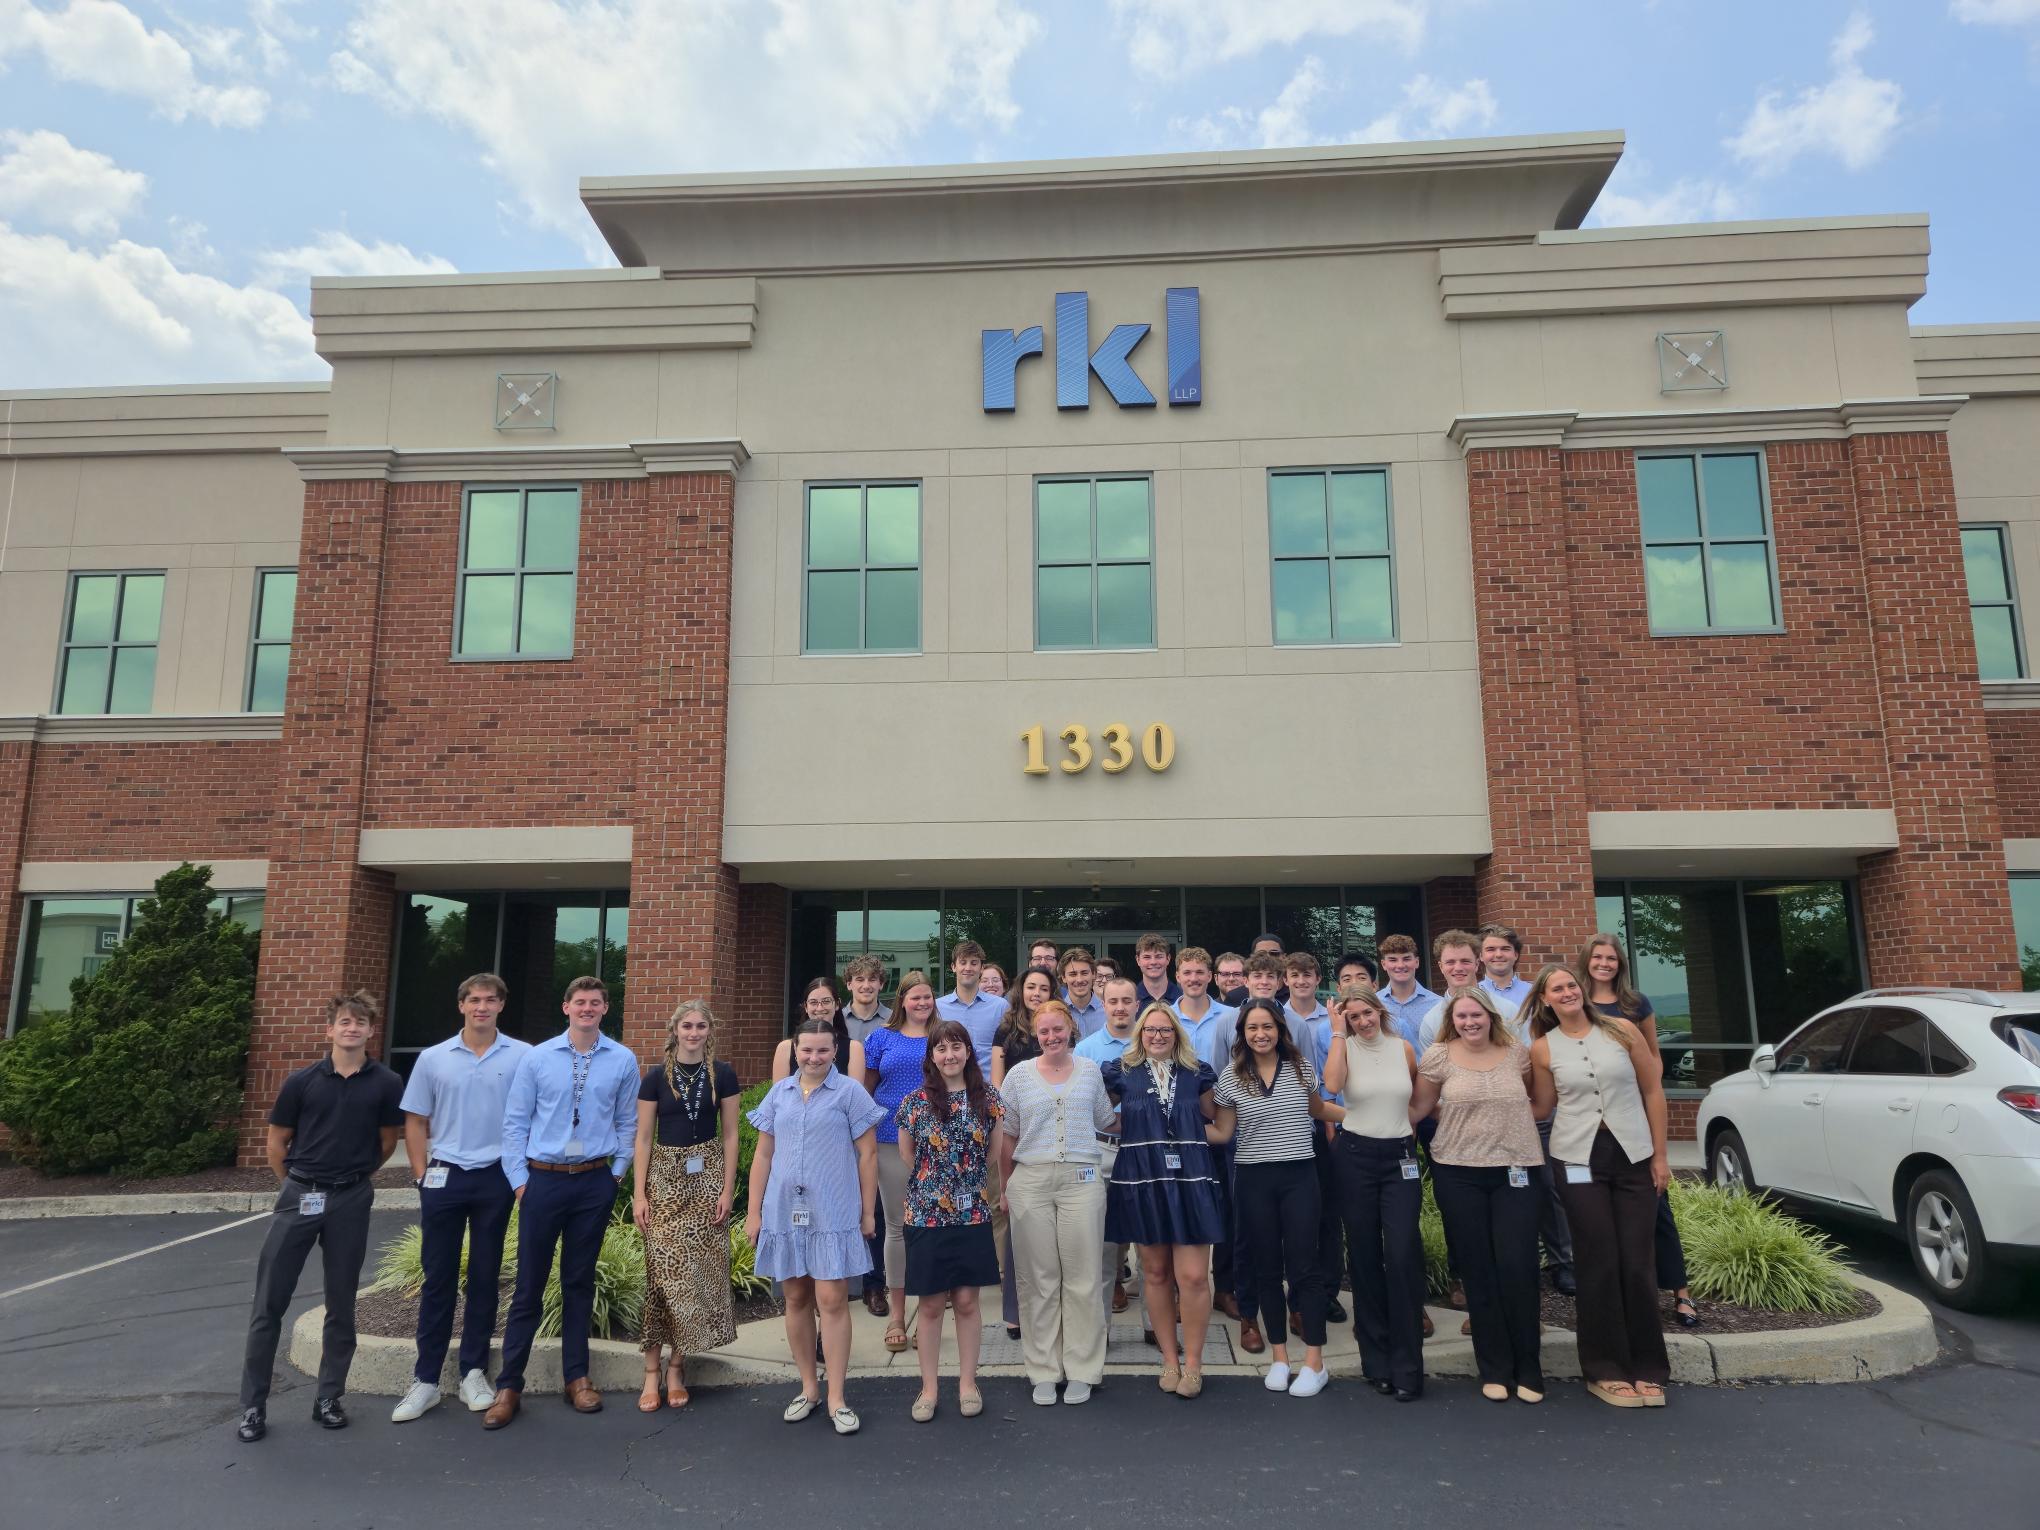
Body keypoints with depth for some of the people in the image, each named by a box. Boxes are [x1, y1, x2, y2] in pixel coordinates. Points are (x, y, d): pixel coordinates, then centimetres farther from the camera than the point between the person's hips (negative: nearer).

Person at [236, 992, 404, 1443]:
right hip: (298, 1195, 0)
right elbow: (277, 1142, 8)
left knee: (341, 1304, 9)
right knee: (269, 1302, 2)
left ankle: (328, 1398, 21)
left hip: (351, 1200, 0)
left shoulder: (386, 1083, -3)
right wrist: (296, 1186, 12)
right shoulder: (302, 1081, -3)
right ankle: (253, 1404, 14)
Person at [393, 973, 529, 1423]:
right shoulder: (433, 1058, 3)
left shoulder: (523, 1057, -3)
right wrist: (422, 1175, 1)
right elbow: (416, 1122, 8)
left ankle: (473, 1372, 19)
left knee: (484, 1278, 8)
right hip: (444, 1177, 1)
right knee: (438, 1279, 6)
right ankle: (425, 1379, 15)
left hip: (496, 1178, -1)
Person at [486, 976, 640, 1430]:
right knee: (529, 1283, 3)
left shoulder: (622, 1061, 0)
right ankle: (508, 1385, 13)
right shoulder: (536, 1058, -1)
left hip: (595, 1183, 1)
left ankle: (577, 1377, 22)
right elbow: (515, 1121, 1)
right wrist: (519, 1180, -1)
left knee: (580, 1282, 11)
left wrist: (617, 1172, 3)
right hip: (543, 1180, -1)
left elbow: (627, 1123, 7)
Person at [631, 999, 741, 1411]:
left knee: (698, 1272, 1)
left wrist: (728, 1188, -1)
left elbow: (729, 1134, 4)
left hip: (707, 1176, 1)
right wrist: (639, 1193, -2)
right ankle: (652, 1369, 4)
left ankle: (677, 1366, 13)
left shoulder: (722, 1075, 2)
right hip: (665, 1176, -1)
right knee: (662, 1271, -5)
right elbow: (644, 1137, 3)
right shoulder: (656, 1078, 1)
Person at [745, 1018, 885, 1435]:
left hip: (834, 1214, -4)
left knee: (832, 1300, -4)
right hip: (784, 1211, 4)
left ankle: (836, 1399, 5)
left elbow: (867, 1154, -1)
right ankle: (809, 1388, 25)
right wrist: (754, 1212, 7)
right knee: (796, 1299, 11)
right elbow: (763, 1155, 11)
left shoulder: (849, 1091, -2)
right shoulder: (780, 1093, 9)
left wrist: (867, 1212, -3)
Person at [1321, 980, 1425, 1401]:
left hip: (1400, 1156, 1)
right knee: (1364, 1256, 7)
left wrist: (1399, 1121, 4)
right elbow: (1332, 1086, -22)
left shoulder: (1404, 1048, 5)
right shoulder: (1344, 1048, -1)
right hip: (1356, 1157, -1)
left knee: (1403, 1255, -10)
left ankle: (1407, 1366, 0)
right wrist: (1338, 1032, -16)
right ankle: (1376, 1361, 19)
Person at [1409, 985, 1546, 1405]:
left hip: (1513, 1170, 1)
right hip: (1458, 1174, 0)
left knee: (1518, 1268, -4)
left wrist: (1511, 1117, 5)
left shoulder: (1517, 1052, 2)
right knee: (1478, 1271, 6)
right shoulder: (1437, 1056, -2)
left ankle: (1527, 1369, 13)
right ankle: (1494, 1369, 19)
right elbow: (1418, 1108, 4)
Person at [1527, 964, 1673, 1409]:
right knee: (1601, 1264, 1)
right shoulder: (1543, 1049, 1)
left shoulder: (1622, 1031, 0)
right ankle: (1606, 1370, 15)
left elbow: (1653, 1091, 4)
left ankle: (1647, 1368, 18)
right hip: (1580, 1160, -1)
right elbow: (1543, 1108, 8)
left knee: (1638, 1263, 3)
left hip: (1634, 1156, 1)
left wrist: (1660, 1155, 3)